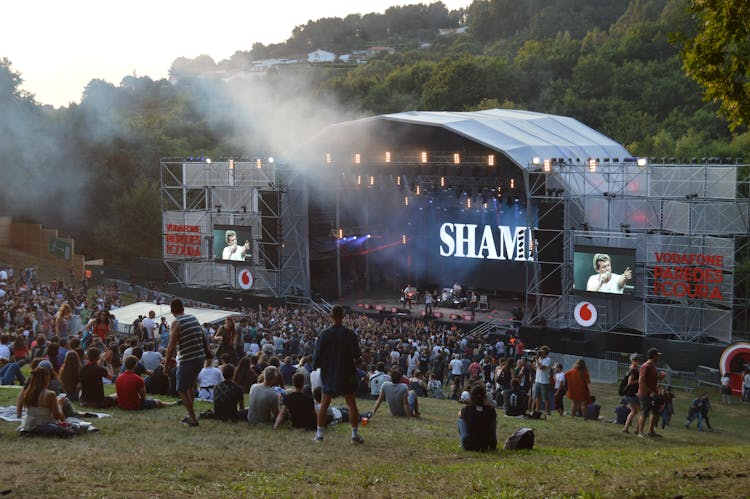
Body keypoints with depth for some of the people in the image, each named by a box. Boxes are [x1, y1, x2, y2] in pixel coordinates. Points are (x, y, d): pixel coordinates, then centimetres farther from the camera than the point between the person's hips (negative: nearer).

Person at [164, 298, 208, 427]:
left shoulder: (176, 323, -12)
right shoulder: (194, 319, 9)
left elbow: (172, 346, -14)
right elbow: (203, 339, 15)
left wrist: (166, 363, -6)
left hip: (188, 360, -7)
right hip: (201, 358, 7)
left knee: (182, 390, 4)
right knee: (189, 386, 24)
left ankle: (193, 419, 3)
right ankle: (191, 415, 28)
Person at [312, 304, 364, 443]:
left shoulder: (324, 334, -8)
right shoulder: (349, 334, -11)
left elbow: (317, 355, -5)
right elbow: (357, 355, -9)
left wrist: (315, 366, 14)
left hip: (329, 374, 1)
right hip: (346, 374, -1)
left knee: (324, 404, 10)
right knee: (352, 404, 6)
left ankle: (319, 433, 10)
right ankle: (355, 434, 3)